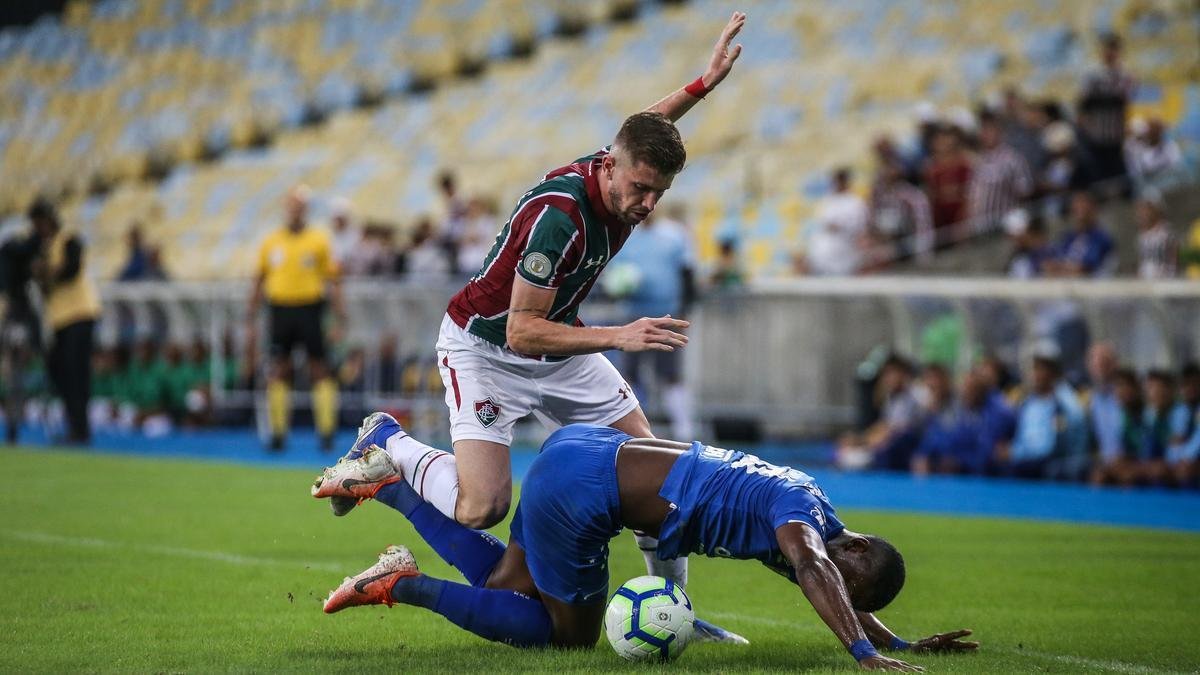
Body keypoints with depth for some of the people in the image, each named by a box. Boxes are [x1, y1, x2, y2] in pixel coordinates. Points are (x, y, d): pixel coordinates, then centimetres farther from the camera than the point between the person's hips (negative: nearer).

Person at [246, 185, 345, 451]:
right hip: (280, 308, 2)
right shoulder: (271, 242, 8)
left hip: (309, 308, -2)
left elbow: (332, 279, 1)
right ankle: (278, 431, 9)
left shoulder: (319, 240, 1)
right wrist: (252, 317, 11)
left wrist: (339, 315, -7)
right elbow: (260, 280, 15)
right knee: (279, 370, 2)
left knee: (319, 369, -3)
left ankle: (326, 430, 0)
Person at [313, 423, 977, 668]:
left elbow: (842, 600, 26)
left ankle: (389, 482, 23)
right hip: (580, 484, -10)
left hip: (582, 448, 10)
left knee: (503, 585, 20)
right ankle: (407, 584, 0)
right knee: (569, 631, 2)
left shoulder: (811, 509, 10)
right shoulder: (803, 510, -18)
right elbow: (812, 568, -39)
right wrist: (865, 651, -47)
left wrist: (904, 644, 18)